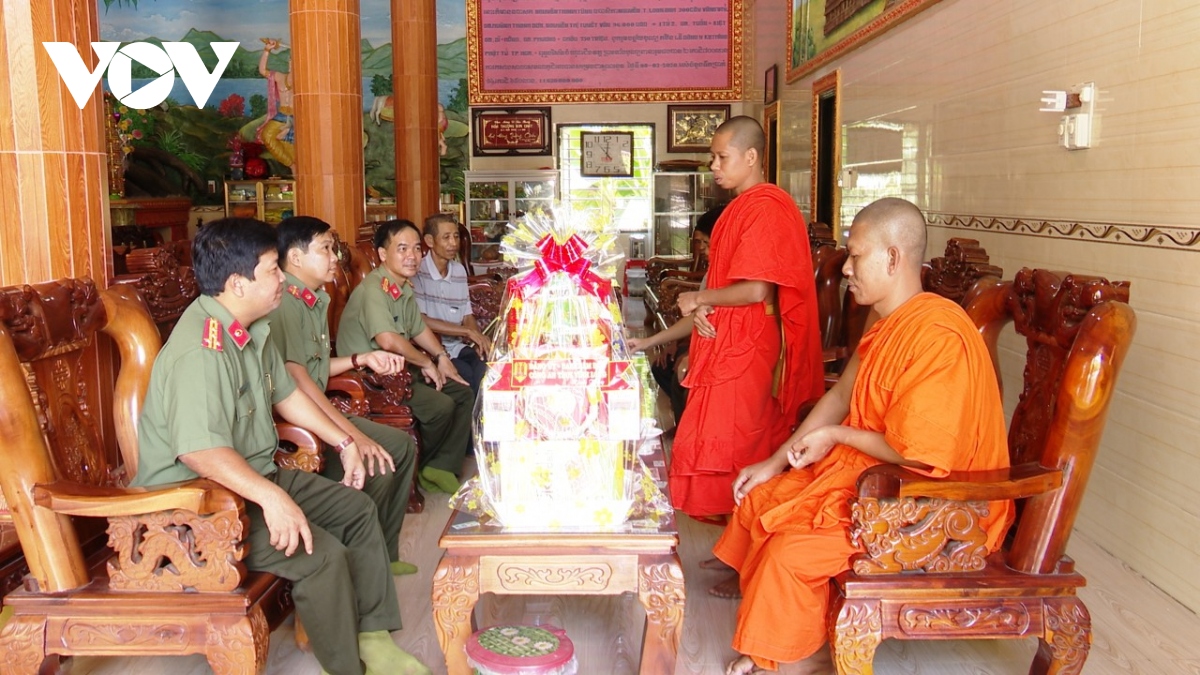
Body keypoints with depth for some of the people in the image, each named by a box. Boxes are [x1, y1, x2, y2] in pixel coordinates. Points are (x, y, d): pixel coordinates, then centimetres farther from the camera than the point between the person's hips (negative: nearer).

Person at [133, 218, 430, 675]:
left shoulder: (252, 329, 6)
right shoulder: (201, 349, -27)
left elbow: (285, 394, 20)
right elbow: (198, 449, -39)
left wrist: (344, 442, 18)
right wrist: (270, 497, -45)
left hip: (255, 476, 11)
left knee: (357, 509, 9)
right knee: (322, 555, -24)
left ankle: (373, 638, 16)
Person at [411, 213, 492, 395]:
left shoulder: (459, 270, 12)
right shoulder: (417, 271, -9)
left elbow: (467, 316, 12)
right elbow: (420, 321, -16)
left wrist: (478, 337, -11)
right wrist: (467, 332, -16)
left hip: (456, 347, 5)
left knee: (484, 368, -22)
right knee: (465, 374, -27)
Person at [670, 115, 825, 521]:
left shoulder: (764, 208, -16)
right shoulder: (742, 206, 16)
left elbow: (756, 290, -24)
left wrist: (699, 299, -10)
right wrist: (703, 309, -2)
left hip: (743, 350, -10)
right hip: (725, 343, 10)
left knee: (725, 455, -5)